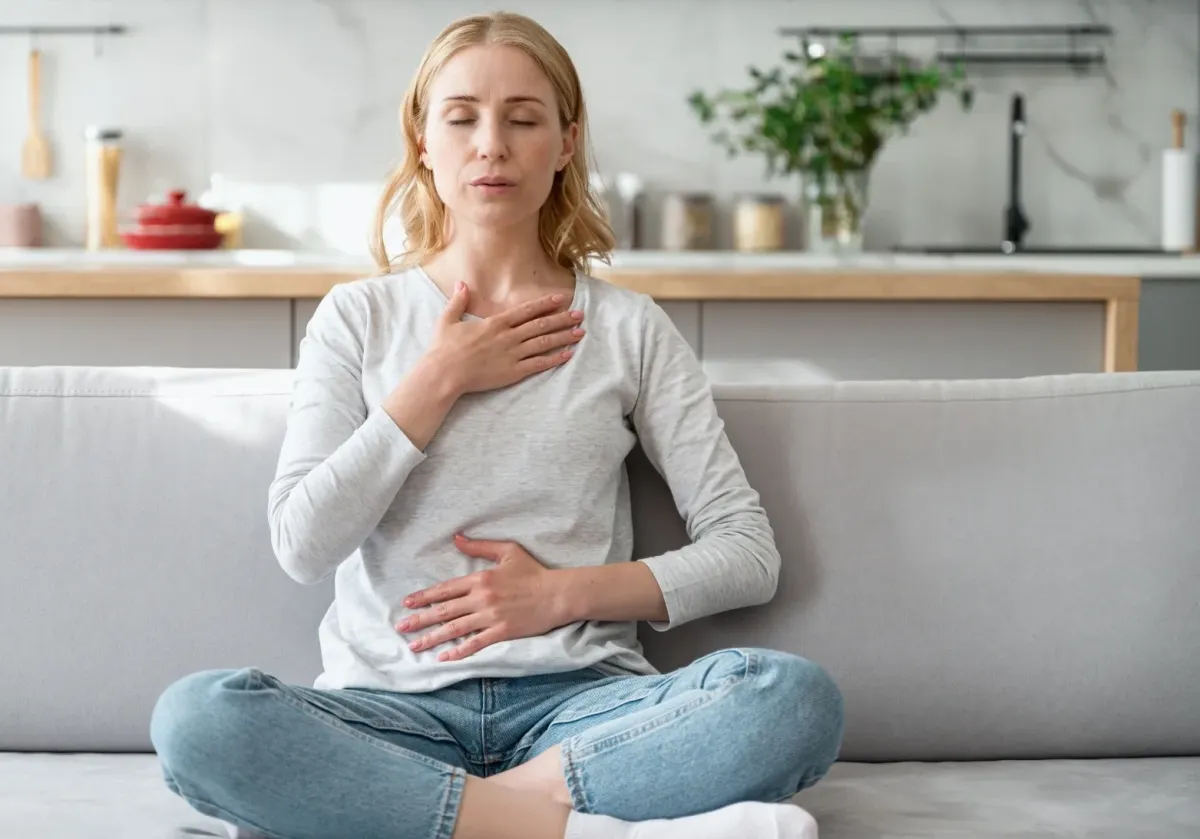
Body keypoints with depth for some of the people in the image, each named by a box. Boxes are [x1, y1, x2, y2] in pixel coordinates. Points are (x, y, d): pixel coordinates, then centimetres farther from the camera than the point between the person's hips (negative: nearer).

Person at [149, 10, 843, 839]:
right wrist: (439, 380, -2)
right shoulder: (360, 317, 12)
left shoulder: (629, 327, 10)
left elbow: (749, 554, 7)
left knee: (798, 696, -29)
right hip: (394, 703, 1)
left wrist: (563, 592, -5)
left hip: (576, 700, 0)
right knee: (196, 717, -32)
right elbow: (304, 544, -1)